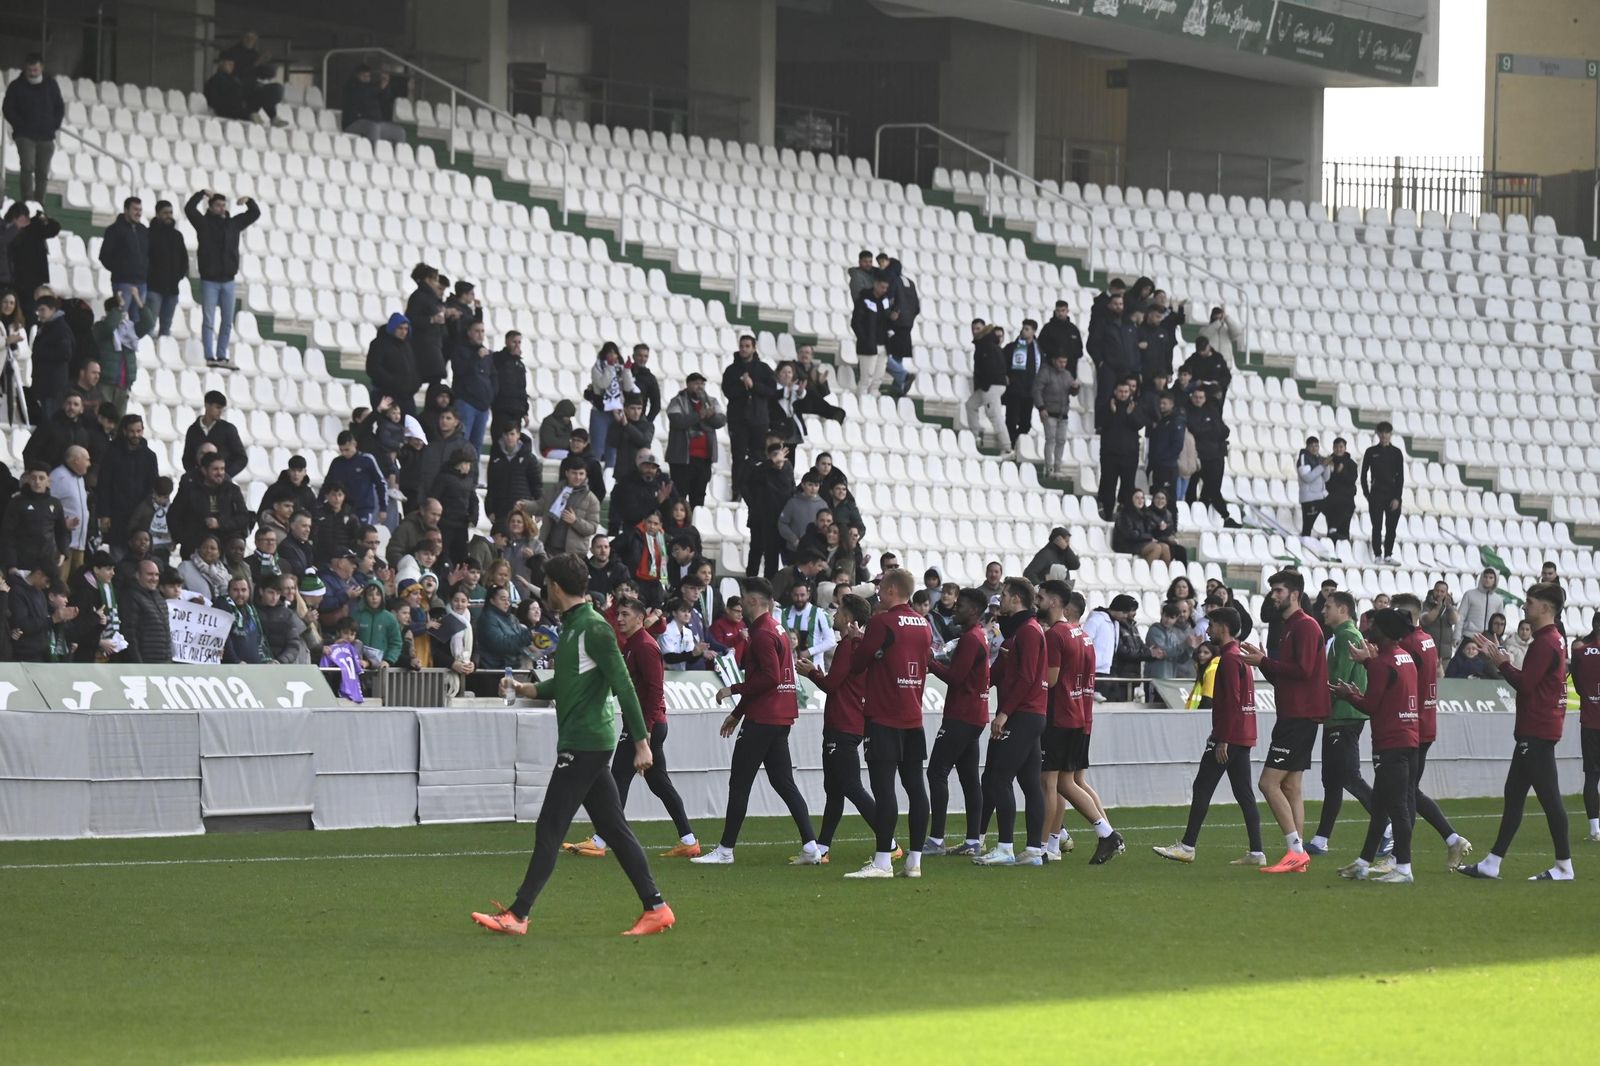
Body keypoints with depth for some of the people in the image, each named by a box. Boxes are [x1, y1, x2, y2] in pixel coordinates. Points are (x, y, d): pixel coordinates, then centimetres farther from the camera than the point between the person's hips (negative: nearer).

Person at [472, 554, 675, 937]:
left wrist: (641, 743, -19)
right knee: (614, 829, 9)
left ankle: (517, 915, -7)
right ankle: (656, 908, 10)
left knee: (549, 830, -8)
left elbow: (623, 687, -17)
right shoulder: (572, 627, 16)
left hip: (584, 743, -10)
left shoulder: (593, 628, -14)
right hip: (584, 744, 10)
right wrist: (525, 688, 12)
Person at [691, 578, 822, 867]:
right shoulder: (776, 630, 18)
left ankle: (725, 851, 0)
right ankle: (810, 846, 3)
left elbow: (769, 677, -24)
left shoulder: (763, 634, -14)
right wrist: (738, 712, 26)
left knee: (739, 784, -3)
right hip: (780, 718, 10)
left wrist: (734, 690, -15)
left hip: (762, 720, -10)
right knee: (784, 782, 9)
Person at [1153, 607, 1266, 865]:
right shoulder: (1240, 656, 18)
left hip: (1228, 736, -10)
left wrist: (1222, 740, -20)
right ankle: (1256, 852, 3)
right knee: (1244, 794, 7)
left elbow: (1231, 702, -20)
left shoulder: (1229, 659, -13)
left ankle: (1187, 847, -2)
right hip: (1244, 736, 10)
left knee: (1202, 788, -4)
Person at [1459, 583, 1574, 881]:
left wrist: (1502, 663, -6)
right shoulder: (1551, 640, 16)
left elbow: (1525, 683, -20)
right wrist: (1502, 660, 9)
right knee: (1514, 796, 11)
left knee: (1548, 796, -6)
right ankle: (1492, 863, 14)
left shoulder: (1546, 643, -16)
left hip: (1537, 731, -11)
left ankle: (1564, 866, -3)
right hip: (1534, 731, 11)